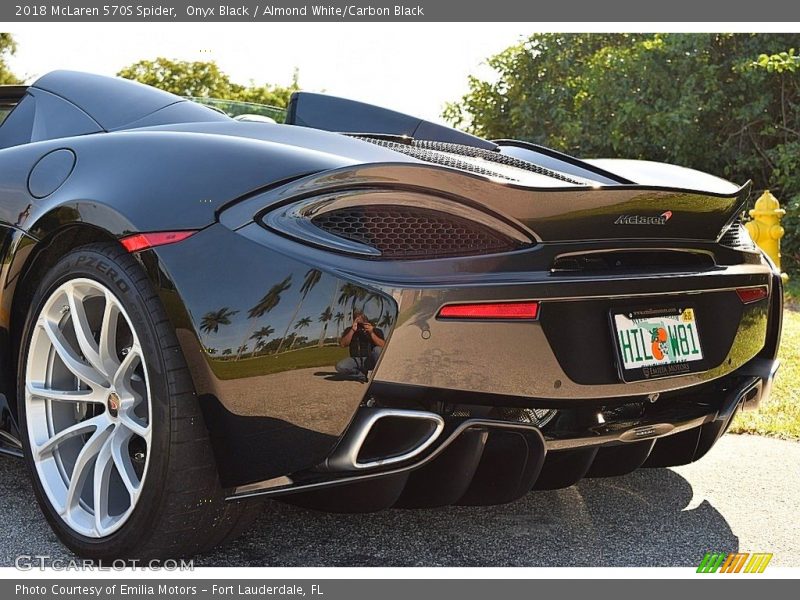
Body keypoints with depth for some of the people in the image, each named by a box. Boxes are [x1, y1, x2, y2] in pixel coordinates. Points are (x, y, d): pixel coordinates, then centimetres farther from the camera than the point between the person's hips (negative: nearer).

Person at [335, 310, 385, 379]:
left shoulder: (375, 330, 0)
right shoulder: (350, 330, 5)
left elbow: (383, 346, -14)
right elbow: (343, 344, -9)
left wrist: (372, 333, -25)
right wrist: (352, 331, -18)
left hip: (370, 361, -1)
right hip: (355, 360, 2)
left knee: (378, 350, -34)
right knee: (340, 367, -28)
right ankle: (363, 375, -15)